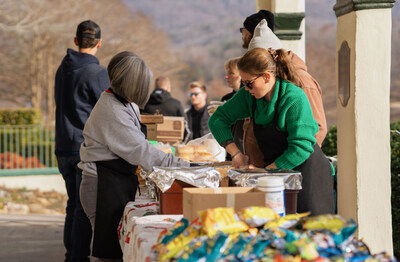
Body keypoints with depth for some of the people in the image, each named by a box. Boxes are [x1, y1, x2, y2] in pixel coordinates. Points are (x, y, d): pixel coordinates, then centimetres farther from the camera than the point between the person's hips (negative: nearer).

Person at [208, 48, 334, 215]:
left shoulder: (295, 98, -19)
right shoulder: (249, 96, 1)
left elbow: (301, 147, -22)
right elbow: (217, 119, 8)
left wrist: (266, 171, -22)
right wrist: (236, 154, -4)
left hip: (307, 172, -5)